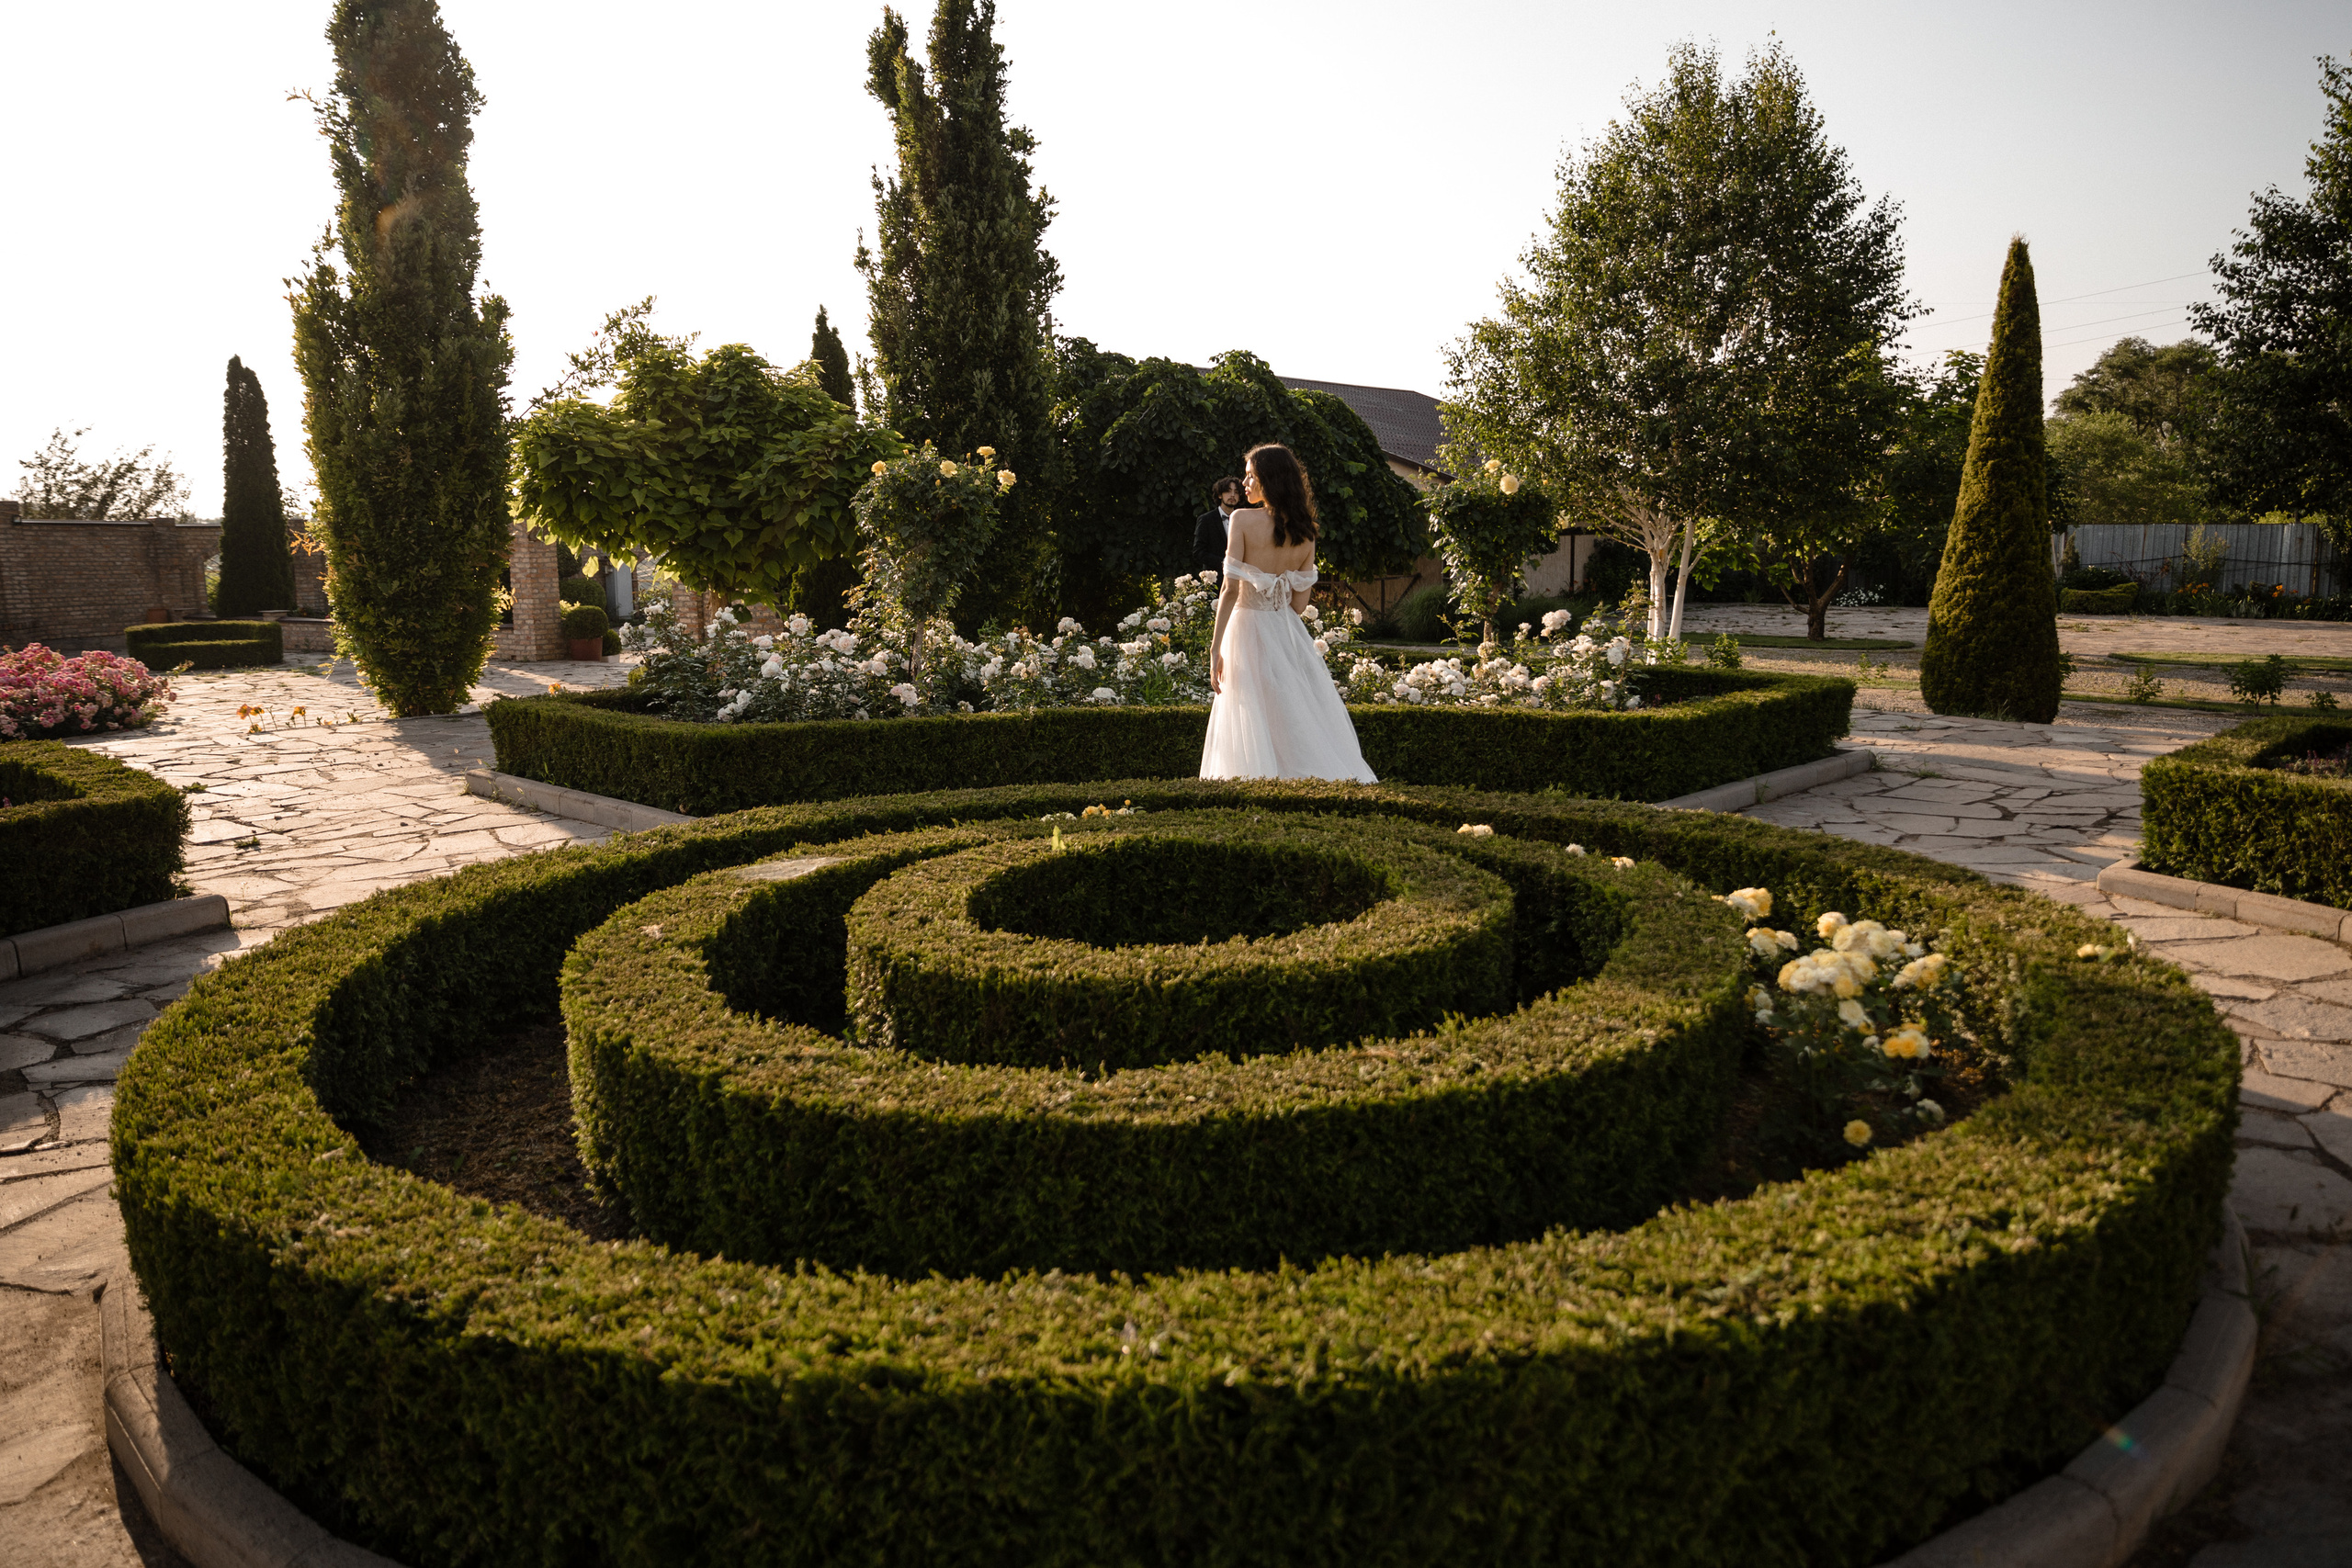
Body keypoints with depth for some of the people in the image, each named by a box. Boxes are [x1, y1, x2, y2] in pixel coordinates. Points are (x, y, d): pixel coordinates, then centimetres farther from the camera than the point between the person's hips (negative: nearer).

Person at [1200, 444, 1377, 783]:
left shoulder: (1243, 520, -10)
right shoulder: (1305, 531, 4)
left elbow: (1230, 589, -14)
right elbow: (1300, 598, 6)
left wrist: (1215, 647, -11)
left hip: (1248, 627, -5)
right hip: (1289, 633, 5)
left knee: (1254, 725, 1)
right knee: (1303, 719, 11)